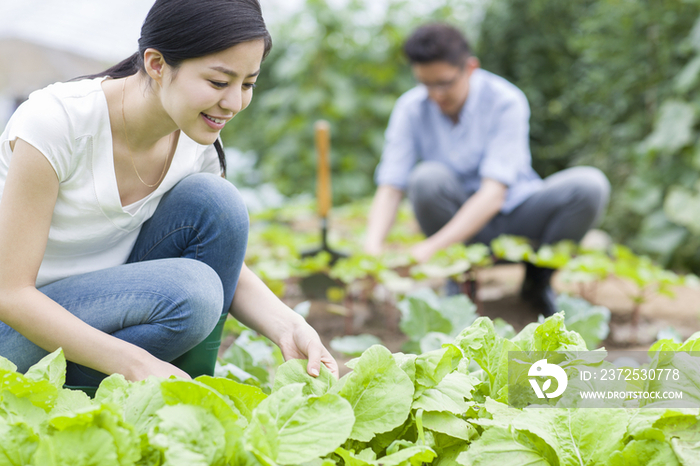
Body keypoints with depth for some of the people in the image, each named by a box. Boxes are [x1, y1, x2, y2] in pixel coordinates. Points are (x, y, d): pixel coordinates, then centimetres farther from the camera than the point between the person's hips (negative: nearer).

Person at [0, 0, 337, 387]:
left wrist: (287, 327, -20)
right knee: (189, 292, -29)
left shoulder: (198, 141, -8)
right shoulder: (56, 120, -26)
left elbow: (223, 259, 1)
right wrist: (136, 363, -36)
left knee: (213, 201, -16)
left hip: (105, 314, 6)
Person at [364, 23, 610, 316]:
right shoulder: (411, 109, -12)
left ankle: (538, 279, -3)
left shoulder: (505, 102, -20)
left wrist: (430, 247, -41)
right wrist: (373, 246, -38)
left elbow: (494, 194, -29)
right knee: (428, 177, -32)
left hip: (513, 215, -1)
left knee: (590, 185, -28)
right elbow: (390, 187, -17)